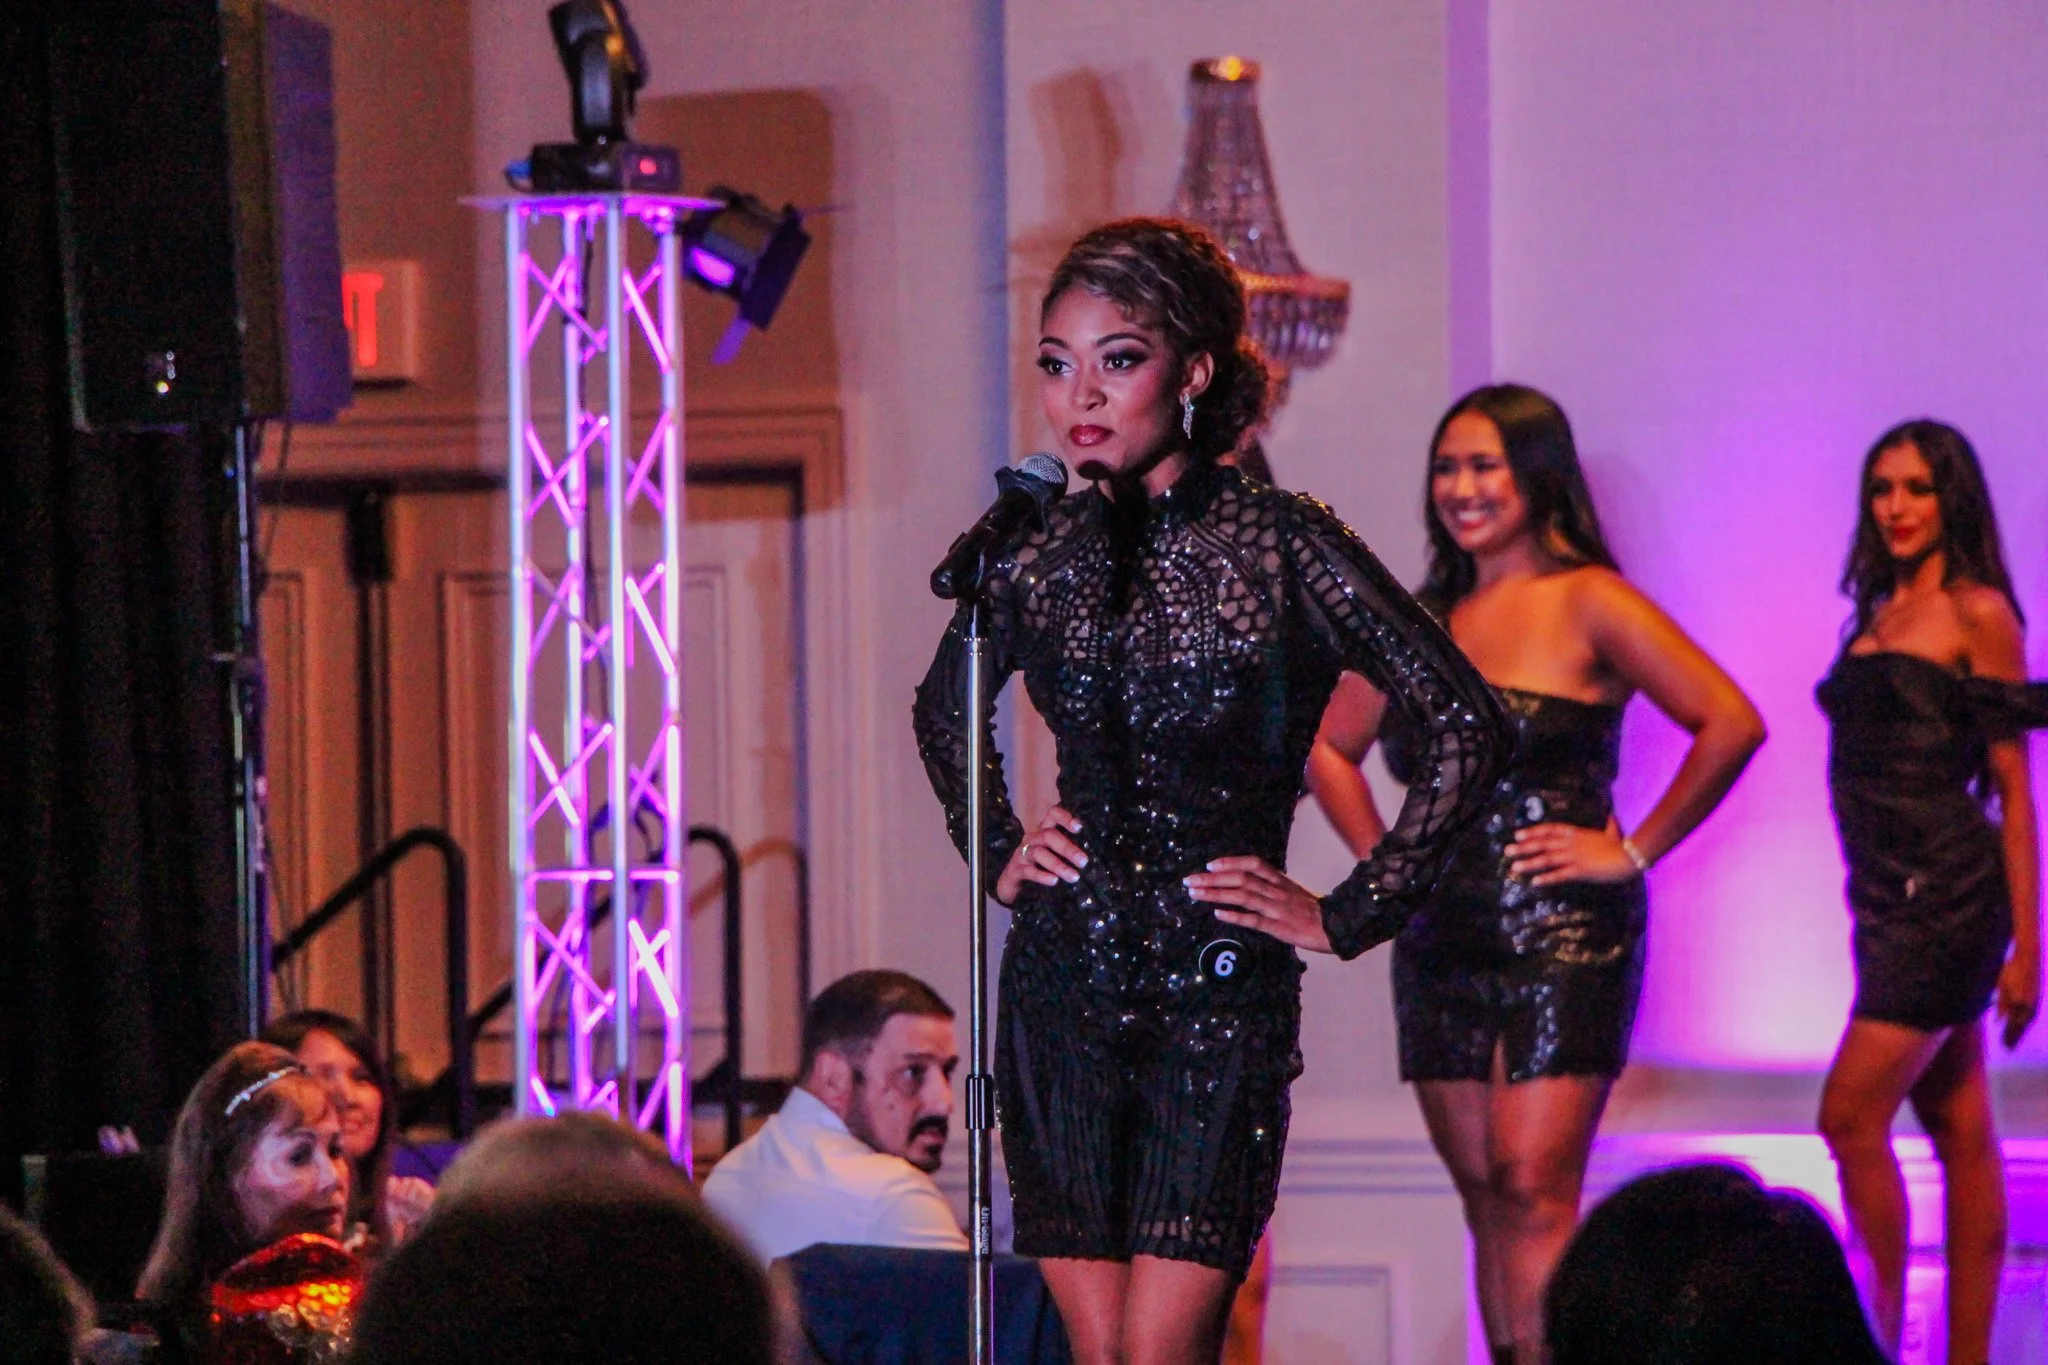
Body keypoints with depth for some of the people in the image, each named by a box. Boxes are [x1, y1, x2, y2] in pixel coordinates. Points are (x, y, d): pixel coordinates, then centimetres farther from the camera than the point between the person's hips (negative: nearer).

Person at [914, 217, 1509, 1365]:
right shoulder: (1044, 552, 6)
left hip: (1223, 984, -4)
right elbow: (947, 709, 27)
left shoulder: (1282, 548, -6)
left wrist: (1353, 913, -4)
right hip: (1062, 985, 4)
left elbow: (1469, 728, -4)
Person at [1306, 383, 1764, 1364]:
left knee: (1533, 1189, -15)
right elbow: (1328, 747, 27)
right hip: (1440, 948, 6)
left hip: (1565, 940, -6)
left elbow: (1730, 723, -13)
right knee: (1486, 1201, 7)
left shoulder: (1587, 604, -5)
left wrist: (1631, 851, -11)